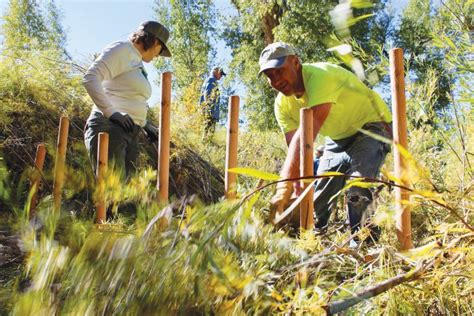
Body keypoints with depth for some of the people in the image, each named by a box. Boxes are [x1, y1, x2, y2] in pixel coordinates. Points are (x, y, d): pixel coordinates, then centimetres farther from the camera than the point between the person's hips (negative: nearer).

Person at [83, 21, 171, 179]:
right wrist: (111, 112, -20)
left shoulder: (138, 64, 23)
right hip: (109, 127, -9)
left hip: (130, 134, 9)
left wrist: (145, 125, 25)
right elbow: (90, 78, -13)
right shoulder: (121, 49, -1)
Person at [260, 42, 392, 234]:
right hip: (338, 138, 7)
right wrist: (298, 191, -28)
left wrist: (284, 186, -51)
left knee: (357, 191, -27)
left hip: (371, 126, -7)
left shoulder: (320, 76, -35)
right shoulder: (282, 104, -11)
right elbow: (295, 149, -16)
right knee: (318, 198, 5)